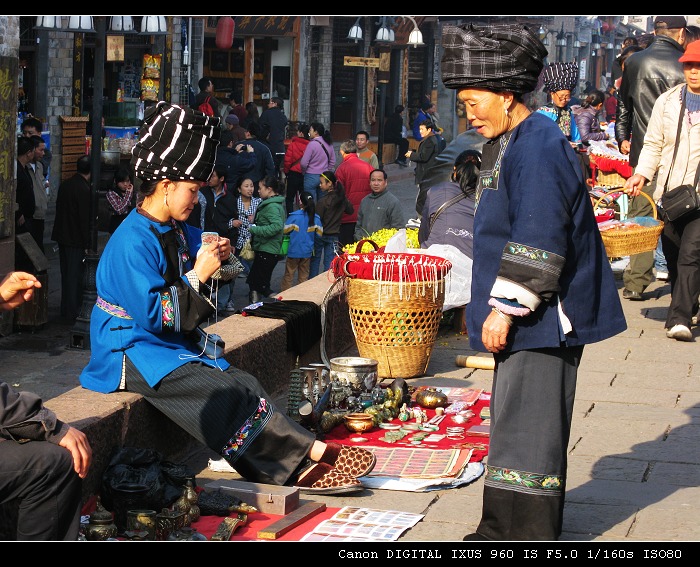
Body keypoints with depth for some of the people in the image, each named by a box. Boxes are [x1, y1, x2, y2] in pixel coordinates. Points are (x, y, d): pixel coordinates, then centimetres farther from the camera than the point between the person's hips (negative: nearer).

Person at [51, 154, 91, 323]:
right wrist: (87, 244, -14)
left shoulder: (64, 184, 5)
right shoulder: (84, 189, -20)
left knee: (67, 274, 17)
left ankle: (66, 309, 26)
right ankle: (72, 312, 4)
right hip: (76, 239, -8)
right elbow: (85, 219, -20)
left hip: (62, 235, 8)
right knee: (75, 275, 0)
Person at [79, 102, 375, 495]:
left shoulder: (177, 232, 12)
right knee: (224, 394, -26)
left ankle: (301, 470, -26)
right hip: (133, 356, -9)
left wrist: (217, 257, 9)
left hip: (171, 346, 9)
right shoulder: (132, 244, -19)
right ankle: (311, 453, -24)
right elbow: (154, 315, -25)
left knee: (244, 384, -14)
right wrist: (198, 275, -18)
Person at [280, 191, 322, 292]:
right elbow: (320, 234, 1)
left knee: (288, 275, 8)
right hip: (307, 252, 3)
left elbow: (284, 230, -7)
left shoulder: (294, 216, -15)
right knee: (303, 276, 13)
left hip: (294, 251, -3)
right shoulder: (316, 218, -6)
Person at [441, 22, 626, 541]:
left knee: (527, 427, -6)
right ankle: (504, 531, 25)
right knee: (516, 423, 16)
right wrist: (499, 308, 24)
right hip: (523, 319, 10)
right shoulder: (509, 144, 15)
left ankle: (527, 532, 1)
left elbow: (537, 242, -24)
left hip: (543, 319, -10)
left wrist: (506, 309, -21)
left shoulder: (539, 147, -18)